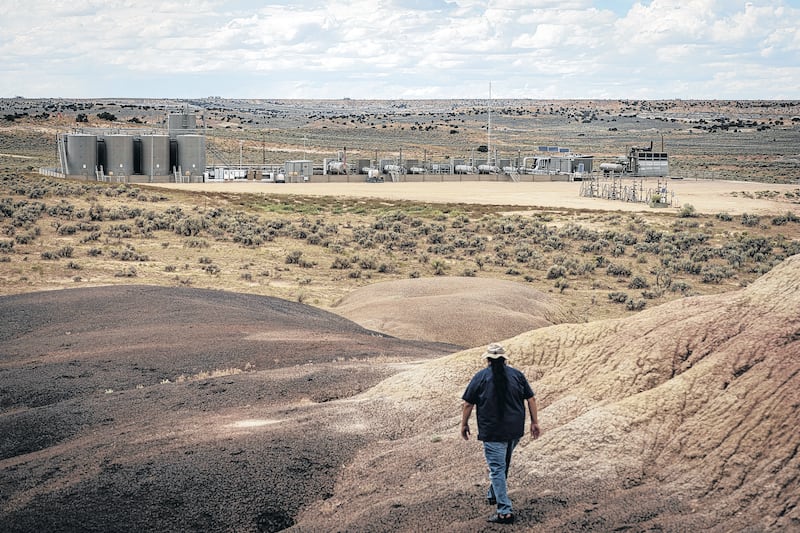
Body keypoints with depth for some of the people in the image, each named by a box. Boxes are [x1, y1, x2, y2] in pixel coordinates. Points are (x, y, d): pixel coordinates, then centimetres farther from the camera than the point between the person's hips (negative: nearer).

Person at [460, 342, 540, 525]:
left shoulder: (480, 377, -5)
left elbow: (467, 404, -3)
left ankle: (505, 512, -4)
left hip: (492, 432, -4)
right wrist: (534, 422, 12)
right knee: (503, 464, 25)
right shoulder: (517, 375, 5)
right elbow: (531, 399, 6)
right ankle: (493, 494, 41)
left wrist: (464, 424, 9)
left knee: (497, 469, -1)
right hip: (515, 431, 5)